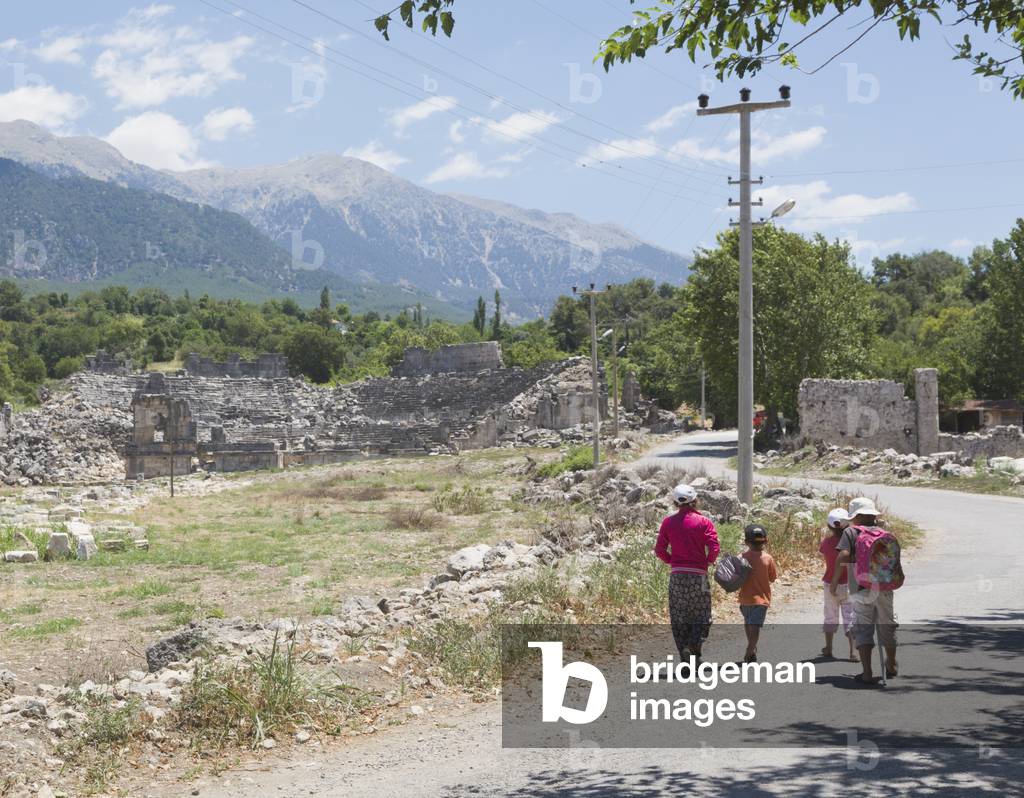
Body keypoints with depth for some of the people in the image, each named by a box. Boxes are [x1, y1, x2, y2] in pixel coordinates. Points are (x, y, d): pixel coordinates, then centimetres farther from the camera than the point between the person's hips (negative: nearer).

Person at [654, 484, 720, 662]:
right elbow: (714, 547, -13)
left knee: (679, 618, 10)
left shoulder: (668, 522, 3)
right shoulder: (703, 522, -4)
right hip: (698, 575, -2)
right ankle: (695, 644, -15)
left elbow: (659, 549, 1)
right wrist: (709, 561, 5)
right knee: (701, 616, 9)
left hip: (677, 575, 2)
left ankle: (684, 653, 4)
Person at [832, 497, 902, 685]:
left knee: (863, 630, 1)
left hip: (861, 590, -4)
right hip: (883, 588, 4)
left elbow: (843, 557, -16)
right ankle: (891, 667, 39)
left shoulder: (850, 532, -3)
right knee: (887, 627, 20)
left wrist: (834, 582, -8)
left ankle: (867, 673, -9)